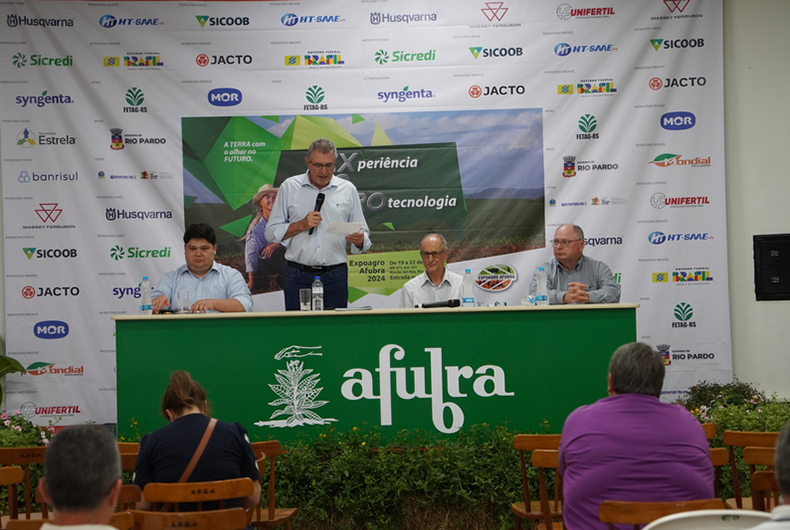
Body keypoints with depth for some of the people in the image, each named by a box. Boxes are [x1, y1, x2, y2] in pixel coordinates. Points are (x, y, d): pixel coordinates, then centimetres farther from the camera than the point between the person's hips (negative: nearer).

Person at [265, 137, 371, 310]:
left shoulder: (348, 190, 10)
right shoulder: (289, 187, 7)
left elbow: (362, 232, 10)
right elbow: (271, 232, 5)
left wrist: (360, 240, -13)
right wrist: (301, 225, -9)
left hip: (335, 276, 1)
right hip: (298, 276, -1)